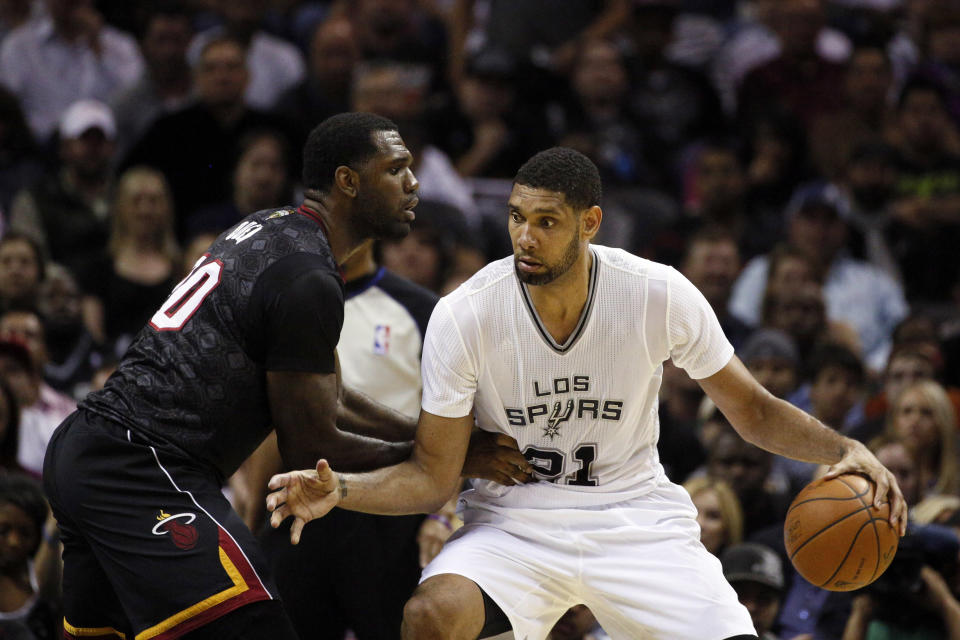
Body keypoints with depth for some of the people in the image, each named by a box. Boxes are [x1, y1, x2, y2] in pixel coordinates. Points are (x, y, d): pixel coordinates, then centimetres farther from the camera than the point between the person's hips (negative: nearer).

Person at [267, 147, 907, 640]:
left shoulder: (661, 295, -13)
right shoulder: (464, 315, -15)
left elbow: (752, 408, 1)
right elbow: (433, 476, -7)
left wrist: (843, 448, -16)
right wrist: (339, 490, -25)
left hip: (636, 516, 1)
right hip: (514, 521, -1)